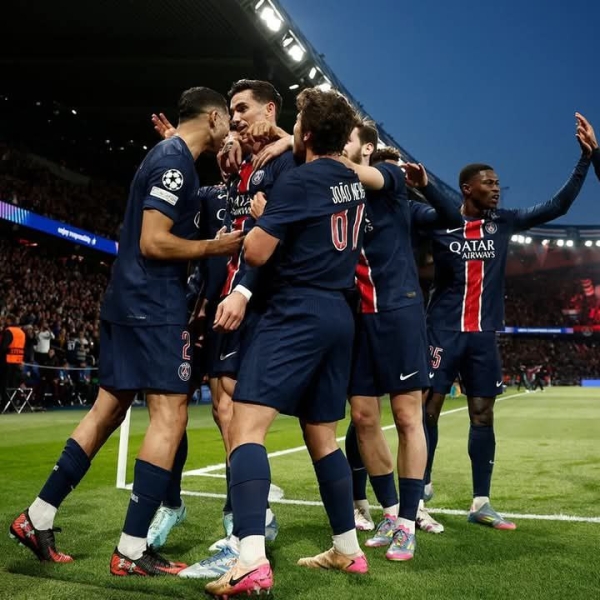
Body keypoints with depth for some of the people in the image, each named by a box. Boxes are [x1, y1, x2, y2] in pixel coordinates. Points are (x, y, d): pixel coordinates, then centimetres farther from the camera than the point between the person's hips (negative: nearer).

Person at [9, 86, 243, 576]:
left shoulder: (167, 155, 19)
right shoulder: (176, 160, -12)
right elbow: (153, 242, -19)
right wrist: (216, 247, -10)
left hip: (130, 302, 10)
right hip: (154, 307, -10)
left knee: (108, 410, 14)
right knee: (170, 417, -7)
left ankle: (37, 518, 21)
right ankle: (131, 553, -3)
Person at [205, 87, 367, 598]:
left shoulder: (298, 181, -9)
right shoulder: (353, 182, 14)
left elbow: (256, 252, -11)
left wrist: (257, 215, 9)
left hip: (298, 312, -8)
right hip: (340, 316, 8)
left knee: (246, 425, -14)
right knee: (322, 436, 16)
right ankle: (348, 550, 23)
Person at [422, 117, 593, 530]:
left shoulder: (505, 222, 6)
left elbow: (558, 206, 8)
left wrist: (586, 157, 1)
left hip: (484, 335, 4)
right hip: (444, 331, -4)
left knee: (483, 416, 7)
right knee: (429, 409, -2)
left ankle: (481, 504, 15)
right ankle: (421, 488, 14)